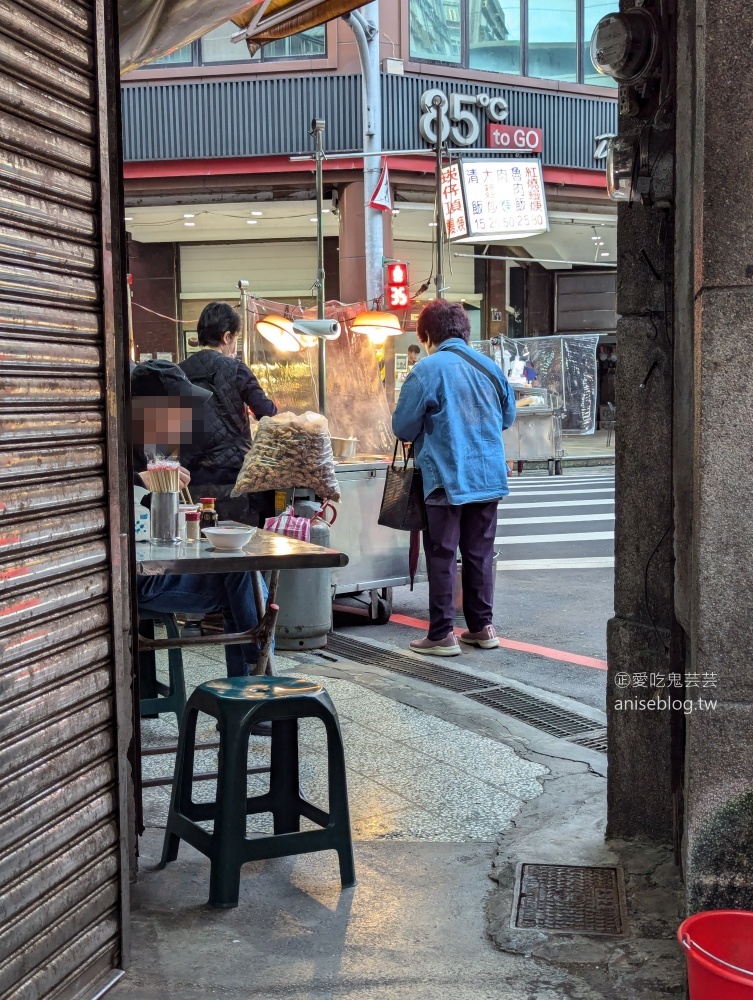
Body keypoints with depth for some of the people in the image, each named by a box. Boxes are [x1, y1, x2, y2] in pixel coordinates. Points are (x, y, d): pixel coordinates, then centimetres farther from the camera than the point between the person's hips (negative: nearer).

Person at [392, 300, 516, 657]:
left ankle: (441, 635, 5)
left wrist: (429, 428, 12)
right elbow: (507, 417, 18)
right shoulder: (490, 367, 5)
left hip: (446, 478, -5)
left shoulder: (428, 369, -11)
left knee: (441, 556, 3)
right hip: (489, 476, 5)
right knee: (480, 553, 14)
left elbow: (403, 427, -9)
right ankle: (482, 627, 21)